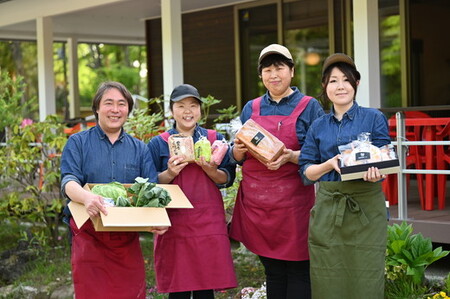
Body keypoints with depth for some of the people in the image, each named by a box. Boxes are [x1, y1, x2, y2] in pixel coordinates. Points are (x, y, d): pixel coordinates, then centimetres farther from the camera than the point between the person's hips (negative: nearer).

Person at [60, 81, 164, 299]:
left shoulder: (140, 148, 13)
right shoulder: (78, 142, 5)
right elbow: (68, 181, -9)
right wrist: (87, 197, -33)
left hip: (128, 240, 3)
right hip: (89, 238, -3)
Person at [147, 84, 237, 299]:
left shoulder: (215, 139, 9)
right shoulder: (159, 144, 5)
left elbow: (228, 179, 6)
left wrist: (210, 170, -13)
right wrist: (170, 173, -14)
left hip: (208, 223, 1)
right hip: (174, 224, -1)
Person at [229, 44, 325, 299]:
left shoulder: (309, 107, 1)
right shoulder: (251, 109, 13)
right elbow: (239, 158, 16)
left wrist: (290, 157, -20)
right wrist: (238, 150, -6)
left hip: (293, 199, -4)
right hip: (256, 200, 4)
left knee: (297, 270, -2)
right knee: (272, 271, 10)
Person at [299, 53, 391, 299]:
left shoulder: (374, 119, 3)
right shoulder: (319, 126, 11)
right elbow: (307, 171, 8)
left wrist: (374, 173, -23)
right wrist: (330, 164, -12)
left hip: (366, 208, -2)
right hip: (327, 209, 3)